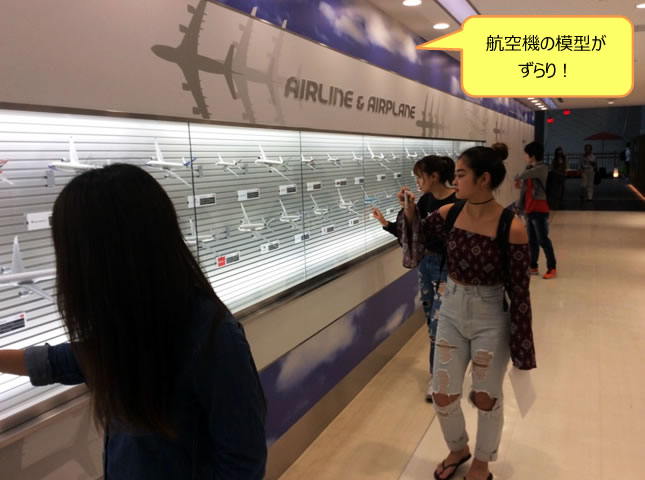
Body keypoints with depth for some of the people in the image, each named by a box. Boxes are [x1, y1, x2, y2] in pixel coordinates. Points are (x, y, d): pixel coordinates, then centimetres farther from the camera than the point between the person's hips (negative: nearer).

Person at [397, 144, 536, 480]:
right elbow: (415, 237, 9)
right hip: (451, 313, 5)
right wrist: (409, 212, -12)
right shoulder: (448, 213, -8)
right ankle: (458, 449, 45)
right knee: (443, 396, 14)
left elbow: (519, 292, -15)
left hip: (490, 320, -4)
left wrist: (520, 347, -9)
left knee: (486, 398, 15)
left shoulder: (511, 229, -21)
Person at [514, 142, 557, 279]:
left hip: (539, 210, -8)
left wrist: (517, 177, -6)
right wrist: (520, 205, 9)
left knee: (543, 239, -4)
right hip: (529, 210, 8)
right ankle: (533, 267, 18)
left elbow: (526, 174, -26)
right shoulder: (529, 168, 12)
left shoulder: (543, 168, -12)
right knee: (532, 240, 11)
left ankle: (552, 267, 6)